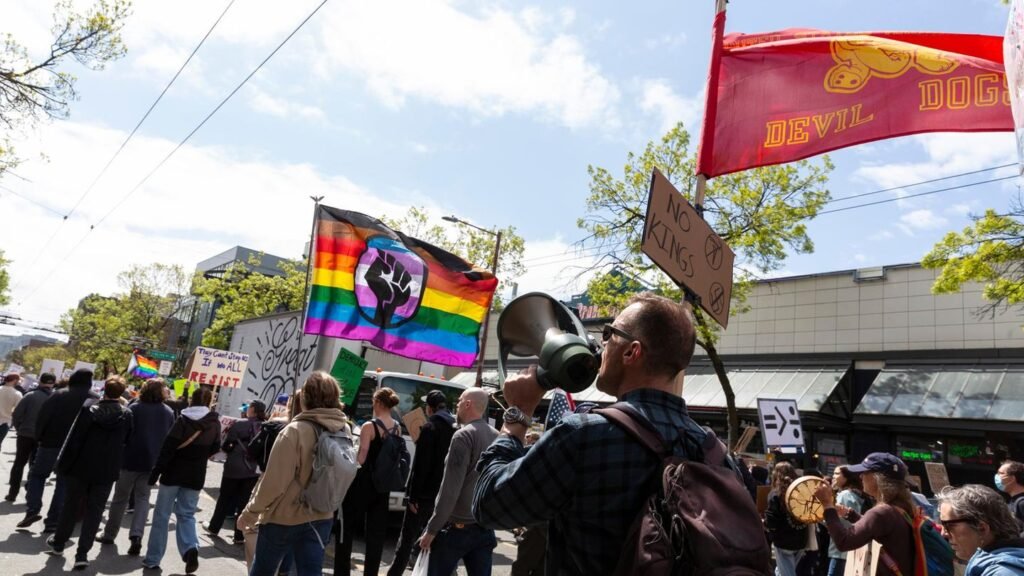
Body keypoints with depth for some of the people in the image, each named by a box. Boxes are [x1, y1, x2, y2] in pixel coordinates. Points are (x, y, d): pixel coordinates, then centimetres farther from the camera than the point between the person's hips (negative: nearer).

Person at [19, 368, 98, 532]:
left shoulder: (58, 396, -3)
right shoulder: (95, 400, -2)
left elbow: (43, 417, -6)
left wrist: (40, 437, 4)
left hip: (51, 444, -1)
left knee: (37, 474, 20)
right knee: (64, 483, 9)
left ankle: (32, 510, 6)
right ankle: (53, 520, 7)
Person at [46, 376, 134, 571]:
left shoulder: (89, 410, -11)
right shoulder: (126, 415, -6)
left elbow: (74, 440, -9)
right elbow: (127, 442, 2)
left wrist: (63, 464, -1)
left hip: (82, 467, 0)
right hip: (107, 471, 0)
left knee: (71, 505, 18)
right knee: (94, 511, 6)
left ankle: (59, 543, 33)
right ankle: (82, 554, 3)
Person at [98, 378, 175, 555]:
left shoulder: (134, 408, -6)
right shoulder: (169, 413, 3)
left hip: (131, 460, -2)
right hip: (152, 462, 2)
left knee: (120, 498, 13)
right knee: (143, 499, 7)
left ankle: (109, 534, 23)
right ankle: (136, 534, -9)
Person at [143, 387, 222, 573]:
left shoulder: (184, 419, -10)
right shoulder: (215, 423, 0)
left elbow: (168, 447, -14)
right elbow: (215, 448, 10)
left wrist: (156, 471, -10)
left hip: (174, 472, -3)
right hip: (196, 475, 3)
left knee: (161, 515, 9)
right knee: (186, 514, 12)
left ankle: (152, 559, 14)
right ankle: (190, 548, -12)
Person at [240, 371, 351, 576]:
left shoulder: (296, 431, -20)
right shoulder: (343, 431, -4)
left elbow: (274, 482, -17)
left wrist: (250, 513, -5)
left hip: (283, 518, -4)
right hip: (320, 519, 4)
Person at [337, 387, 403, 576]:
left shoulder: (369, 427, -15)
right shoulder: (397, 428, 4)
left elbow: (360, 459, -17)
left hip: (363, 483, -5)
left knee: (347, 527, 10)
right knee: (376, 532, 10)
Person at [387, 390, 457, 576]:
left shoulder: (429, 428, -12)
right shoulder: (456, 428, 8)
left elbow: (421, 465, -16)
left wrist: (413, 495, -13)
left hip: (425, 494, -6)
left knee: (407, 539, 2)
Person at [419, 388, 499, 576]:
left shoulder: (464, 436, -14)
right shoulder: (497, 437, 6)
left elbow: (450, 489, -17)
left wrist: (432, 529, -12)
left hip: (457, 526, -6)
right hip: (485, 528, 6)